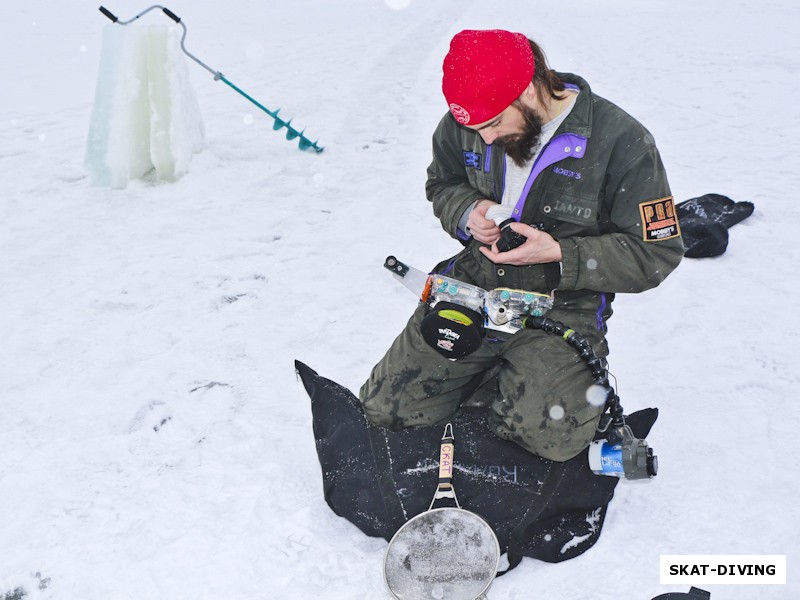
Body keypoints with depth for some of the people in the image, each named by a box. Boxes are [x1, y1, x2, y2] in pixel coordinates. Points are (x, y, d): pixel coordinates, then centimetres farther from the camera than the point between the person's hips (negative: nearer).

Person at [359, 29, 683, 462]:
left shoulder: (621, 143, -15)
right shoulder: (463, 122, -2)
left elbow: (657, 252, -10)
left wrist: (560, 255, -22)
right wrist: (467, 212, -6)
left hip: (563, 306, -3)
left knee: (551, 435, -23)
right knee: (384, 409, -5)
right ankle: (495, 375, 21)